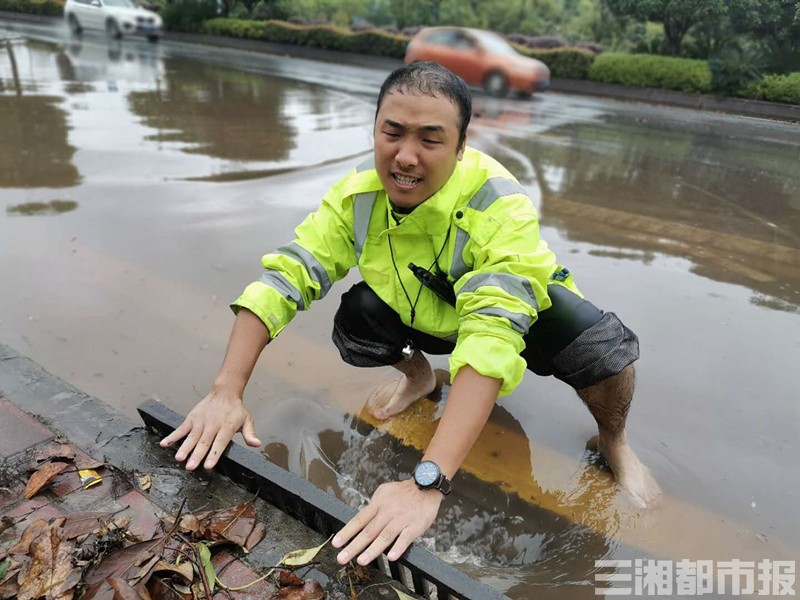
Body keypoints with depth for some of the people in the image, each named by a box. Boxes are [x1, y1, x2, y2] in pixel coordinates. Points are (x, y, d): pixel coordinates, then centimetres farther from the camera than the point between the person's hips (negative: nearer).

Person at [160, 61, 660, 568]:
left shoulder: (500, 207, -38)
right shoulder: (358, 193, -24)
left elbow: (492, 336, -49)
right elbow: (283, 278, -26)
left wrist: (426, 485, -56)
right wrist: (226, 392, -36)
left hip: (524, 309, -3)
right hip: (423, 316, 4)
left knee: (603, 347, -32)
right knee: (355, 321, -24)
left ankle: (613, 441, 5)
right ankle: (417, 375, 13)